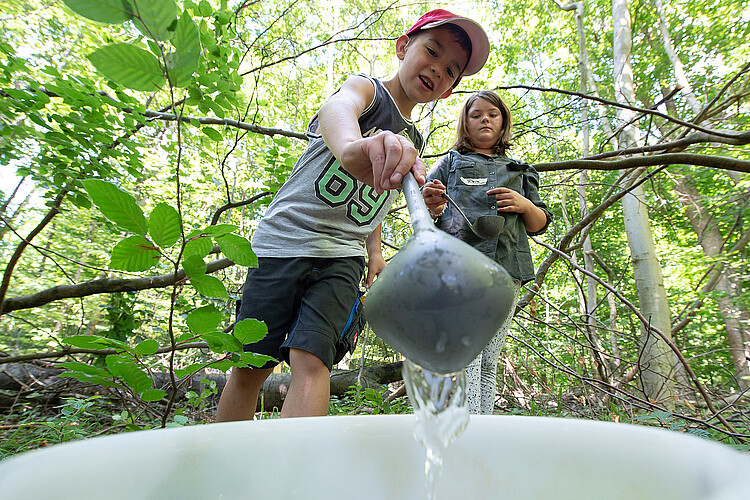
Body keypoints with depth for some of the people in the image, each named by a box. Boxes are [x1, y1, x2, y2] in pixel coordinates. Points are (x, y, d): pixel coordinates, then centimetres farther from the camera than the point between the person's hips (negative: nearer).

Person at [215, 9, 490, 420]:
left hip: (342, 256, 4)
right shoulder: (366, 88, -3)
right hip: (284, 237, -4)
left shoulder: (412, 144, 14)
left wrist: (375, 251, 10)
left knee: (311, 360, -15)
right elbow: (338, 107, -30)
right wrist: (354, 148, -54)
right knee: (249, 367, 1)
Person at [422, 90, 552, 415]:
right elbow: (424, 210, 15)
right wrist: (431, 206, -10)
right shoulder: (450, 163, 23)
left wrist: (525, 206, 3)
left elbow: (539, 226, 26)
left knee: (488, 364, 1)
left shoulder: (519, 172, 29)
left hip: (506, 271, 3)